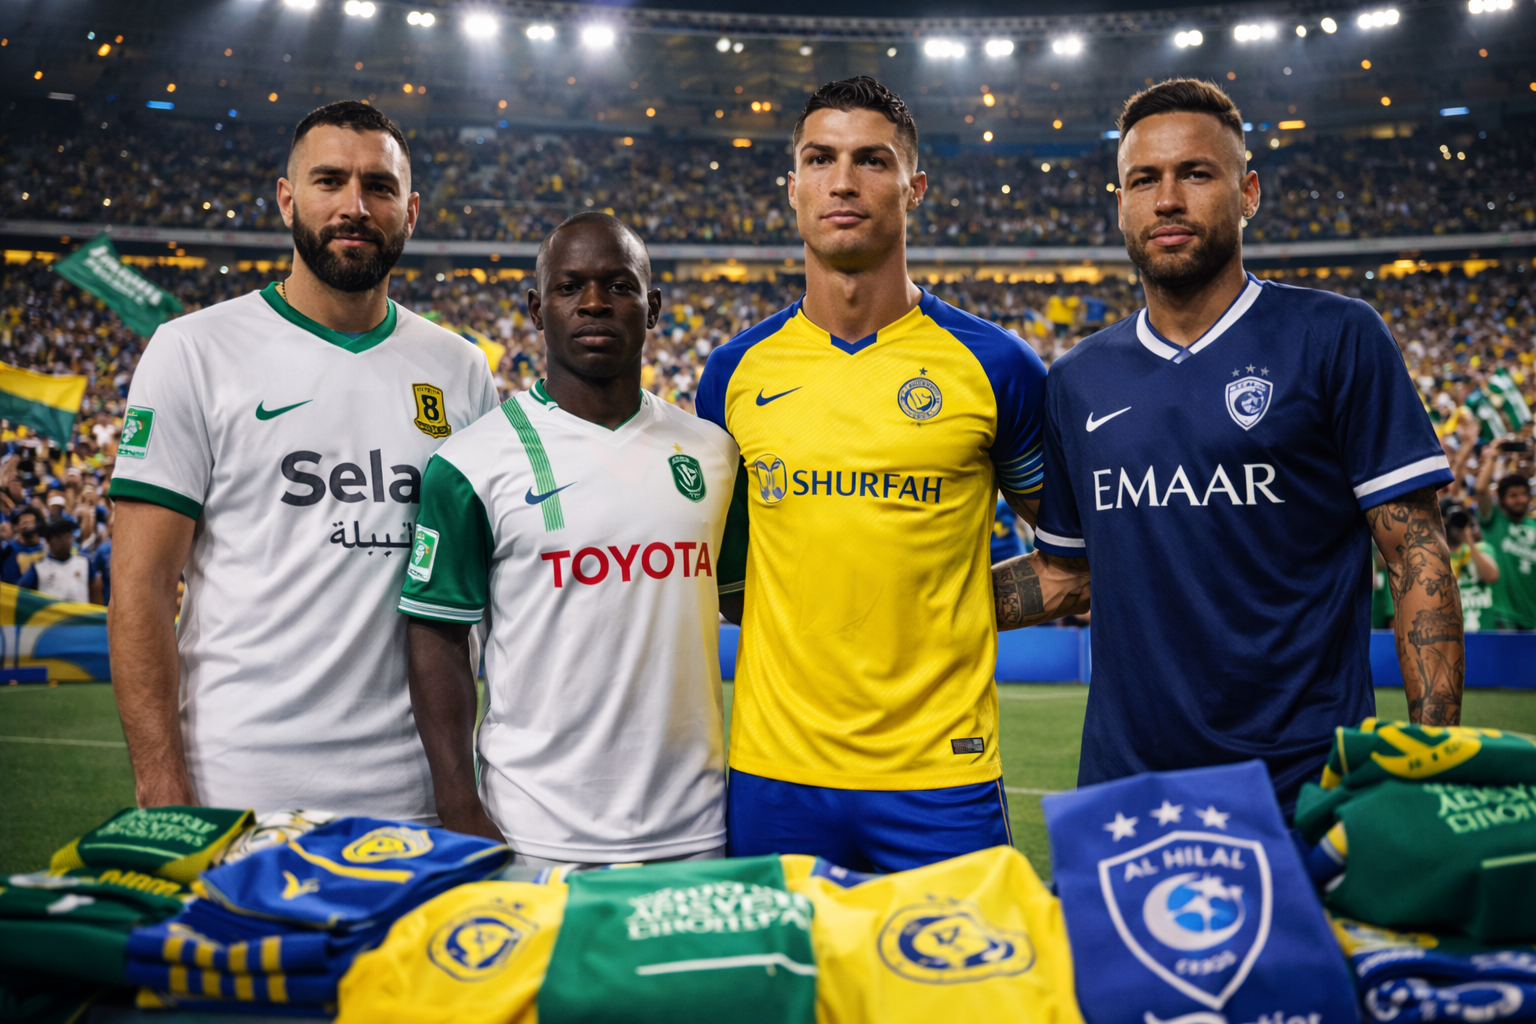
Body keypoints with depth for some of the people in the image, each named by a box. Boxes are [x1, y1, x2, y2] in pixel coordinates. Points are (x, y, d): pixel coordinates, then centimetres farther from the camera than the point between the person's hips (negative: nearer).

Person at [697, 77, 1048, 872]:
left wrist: (953, 611, -3)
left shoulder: (993, 366, -3)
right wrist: (774, 617, 3)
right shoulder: (736, 371, 4)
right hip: (771, 772, 2)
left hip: (940, 775, -2)